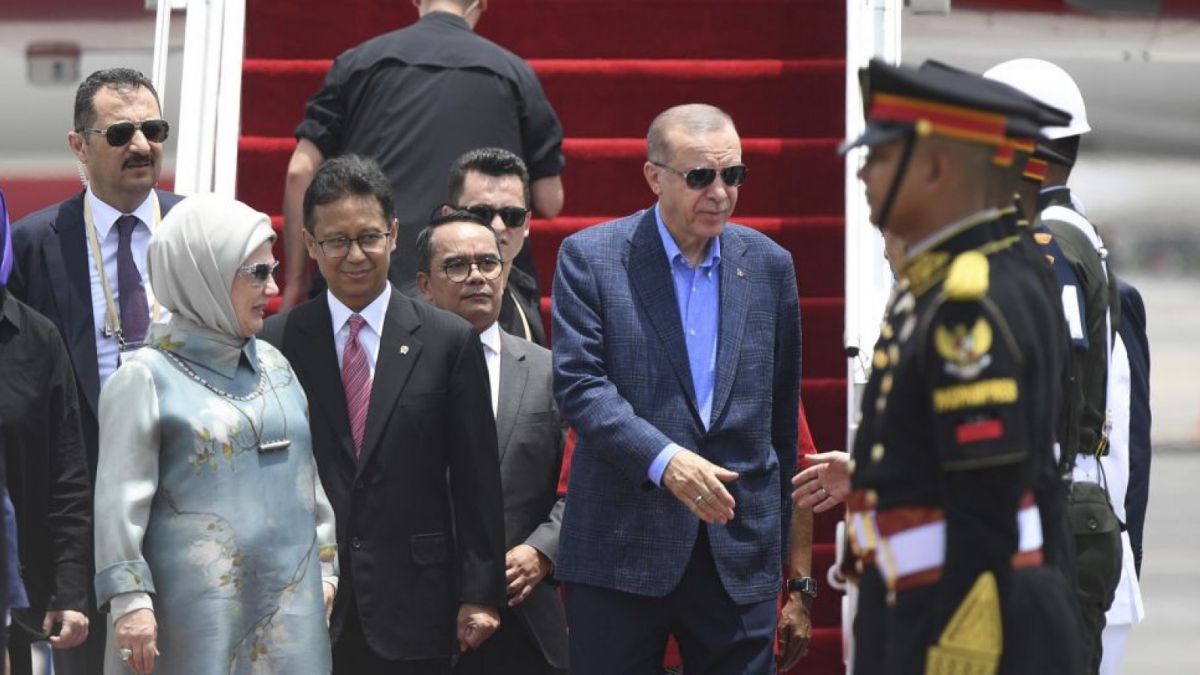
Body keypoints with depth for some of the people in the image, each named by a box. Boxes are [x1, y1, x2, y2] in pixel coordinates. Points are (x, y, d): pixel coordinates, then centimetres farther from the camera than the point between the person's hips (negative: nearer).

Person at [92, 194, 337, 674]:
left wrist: (324, 567, 18)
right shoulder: (146, 377, -4)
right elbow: (120, 500, -8)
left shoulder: (274, 367, 14)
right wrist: (130, 601, -13)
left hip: (289, 603, 6)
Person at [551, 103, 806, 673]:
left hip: (740, 553, 3)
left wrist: (785, 516, 20)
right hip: (622, 544, -2)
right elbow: (578, 383, -10)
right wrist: (664, 460, -23)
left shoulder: (769, 265, 9)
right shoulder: (590, 257, 0)